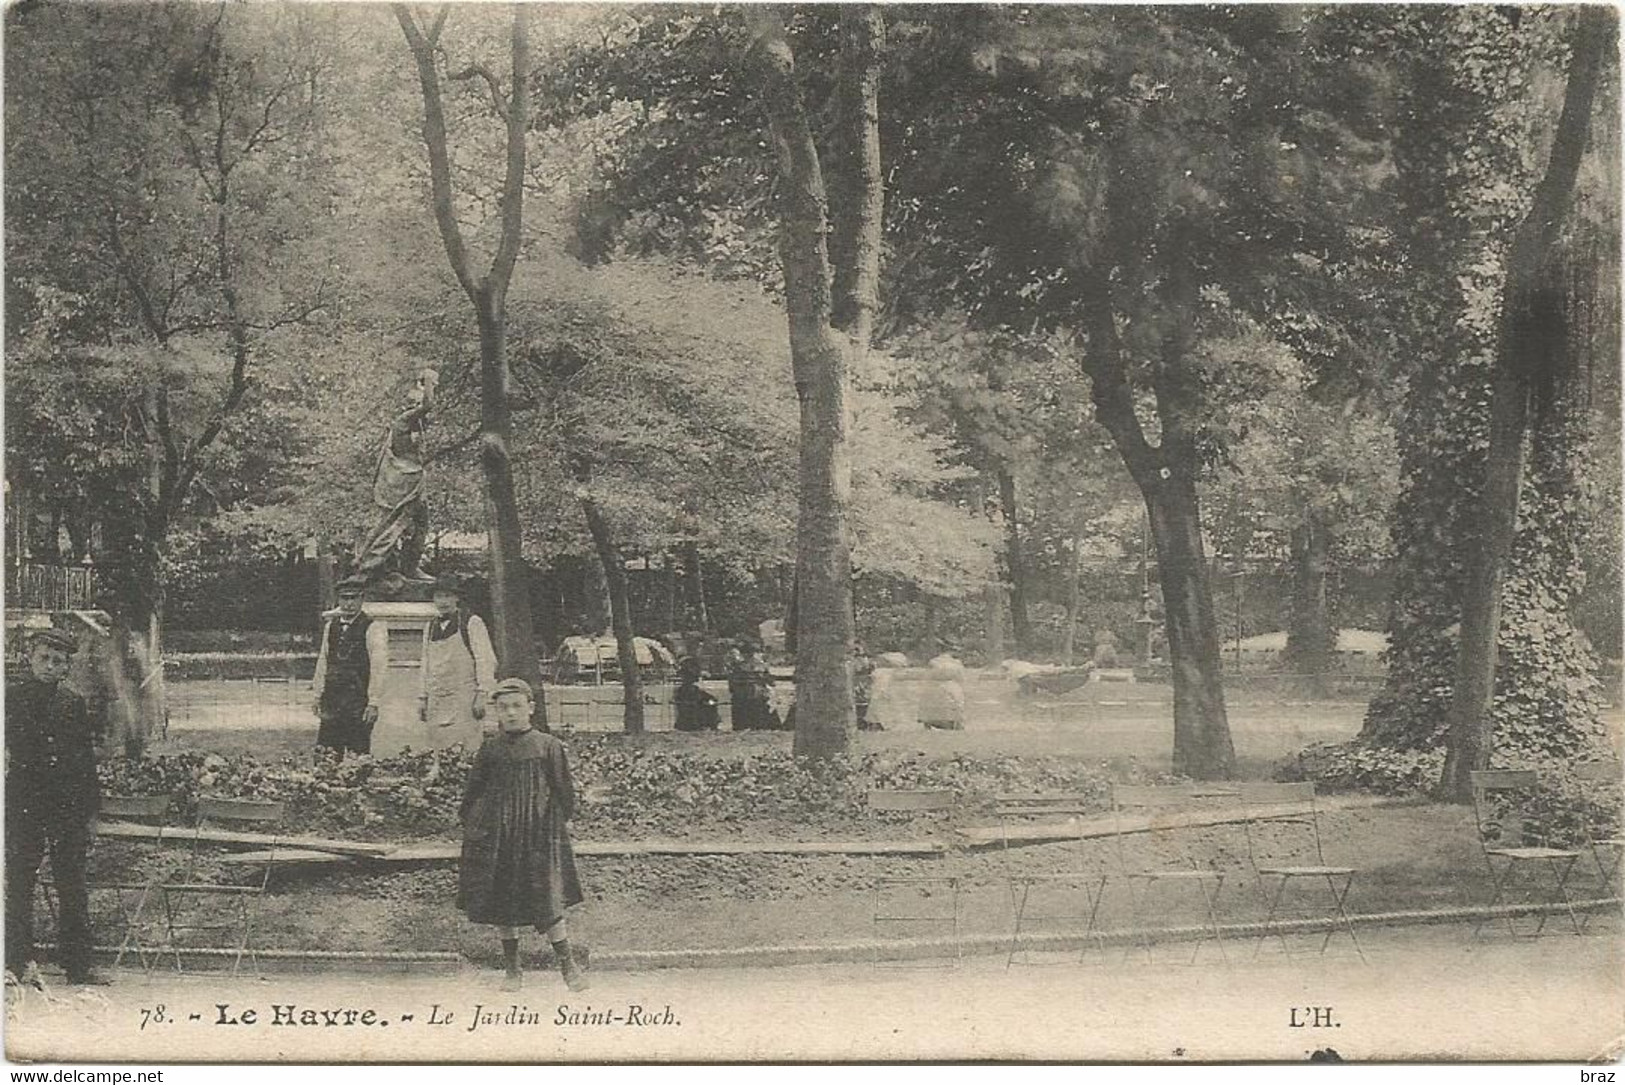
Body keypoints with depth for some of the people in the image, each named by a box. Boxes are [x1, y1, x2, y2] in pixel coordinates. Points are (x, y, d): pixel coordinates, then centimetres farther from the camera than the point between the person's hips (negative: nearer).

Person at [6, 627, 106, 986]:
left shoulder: (74, 704, 10)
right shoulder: (11, 694, 3)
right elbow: (9, 747, 1)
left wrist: (90, 813, 9)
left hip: (69, 807, 2)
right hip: (23, 804, -2)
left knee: (74, 889, 4)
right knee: (18, 885, 0)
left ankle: (78, 966, 8)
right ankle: (17, 965, 6)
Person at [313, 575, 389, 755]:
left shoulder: (373, 630, -6)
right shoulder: (331, 626, 13)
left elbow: (378, 670, -10)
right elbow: (323, 662, 16)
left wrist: (373, 704, -15)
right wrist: (318, 696, 12)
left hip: (359, 704, -5)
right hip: (331, 702, 5)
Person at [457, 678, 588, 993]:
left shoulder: (548, 746, -2)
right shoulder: (490, 749, 4)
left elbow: (563, 790, 5)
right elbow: (474, 791, 12)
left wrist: (562, 821, 1)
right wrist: (470, 824, 6)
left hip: (538, 831, -3)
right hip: (496, 834, 3)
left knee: (548, 902, -6)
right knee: (502, 907, 7)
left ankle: (568, 965, 6)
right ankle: (512, 970, 19)